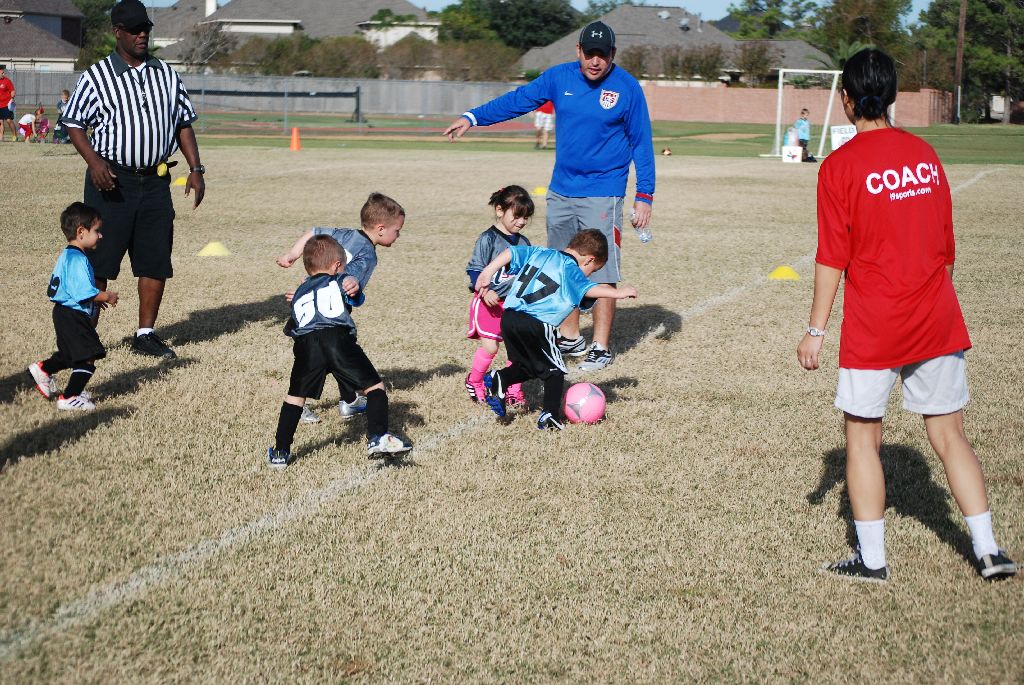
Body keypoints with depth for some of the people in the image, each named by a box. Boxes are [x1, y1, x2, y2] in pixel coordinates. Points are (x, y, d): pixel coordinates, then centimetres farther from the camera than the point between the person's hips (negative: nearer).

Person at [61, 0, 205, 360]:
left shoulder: (167, 75, 12)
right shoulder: (96, 77, -2)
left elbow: (184, 124, 16)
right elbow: (74, 124, -1)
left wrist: (195, 168, 6)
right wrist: (94, 162, -16)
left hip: (155, 179, 4)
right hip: (112, 180, -4)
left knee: (156, 261, 4)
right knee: (99, 261, -3)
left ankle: (146, 334, 16)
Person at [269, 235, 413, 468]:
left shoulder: (299, 294, 36)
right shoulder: (338, 280, 27)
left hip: (306, 345, 4)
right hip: (339, 338, -4)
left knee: (295, 397, 19)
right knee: (374, 387, 5)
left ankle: (280, 453, 21)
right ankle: (378, 437, -12)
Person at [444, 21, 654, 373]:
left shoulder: (627, 88, -8)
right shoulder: (559, 77, 1)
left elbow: (641, 142, -4)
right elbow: (518, 100, 6)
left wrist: (644, 196, -8)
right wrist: (473, 117, -6)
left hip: (603, 195, -5)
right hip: (561, 191, 5)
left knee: (602, 274, -7)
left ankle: (601, 348, 2)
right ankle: (570, 338, 25)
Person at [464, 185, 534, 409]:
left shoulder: (523, 243, 11)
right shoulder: (488, 239, -9)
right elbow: (475, 269, -11)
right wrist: (485, 291, -25)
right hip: (489, 303, -5)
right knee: (490, 347, -7)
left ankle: (514, 390, 10)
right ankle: (474, 381, 18)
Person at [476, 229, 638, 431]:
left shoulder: (540, 253, 18)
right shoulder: (571, 270, -3)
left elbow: (510, 252, 15)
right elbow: (588, 289, -18)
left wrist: (488, 273, 15)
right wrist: (617, 293, -18)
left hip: (509, 317, 7)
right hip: (536, 325, -7)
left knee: (527, 366, 23)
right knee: (555, 371, 10)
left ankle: (500, 379, 0)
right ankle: (550, 415, -1)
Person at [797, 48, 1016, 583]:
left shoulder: (840, 166, -9)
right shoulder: (925, 155, 6)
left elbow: (832, 259, -10)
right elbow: (946, 248, 12)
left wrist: (816, 329, -4)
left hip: (873, 328, -5)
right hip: (937, 322, 5)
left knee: (863, 438, 8)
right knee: (949, 435, 11)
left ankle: (871, 559, 12)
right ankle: (989, 551, 10)